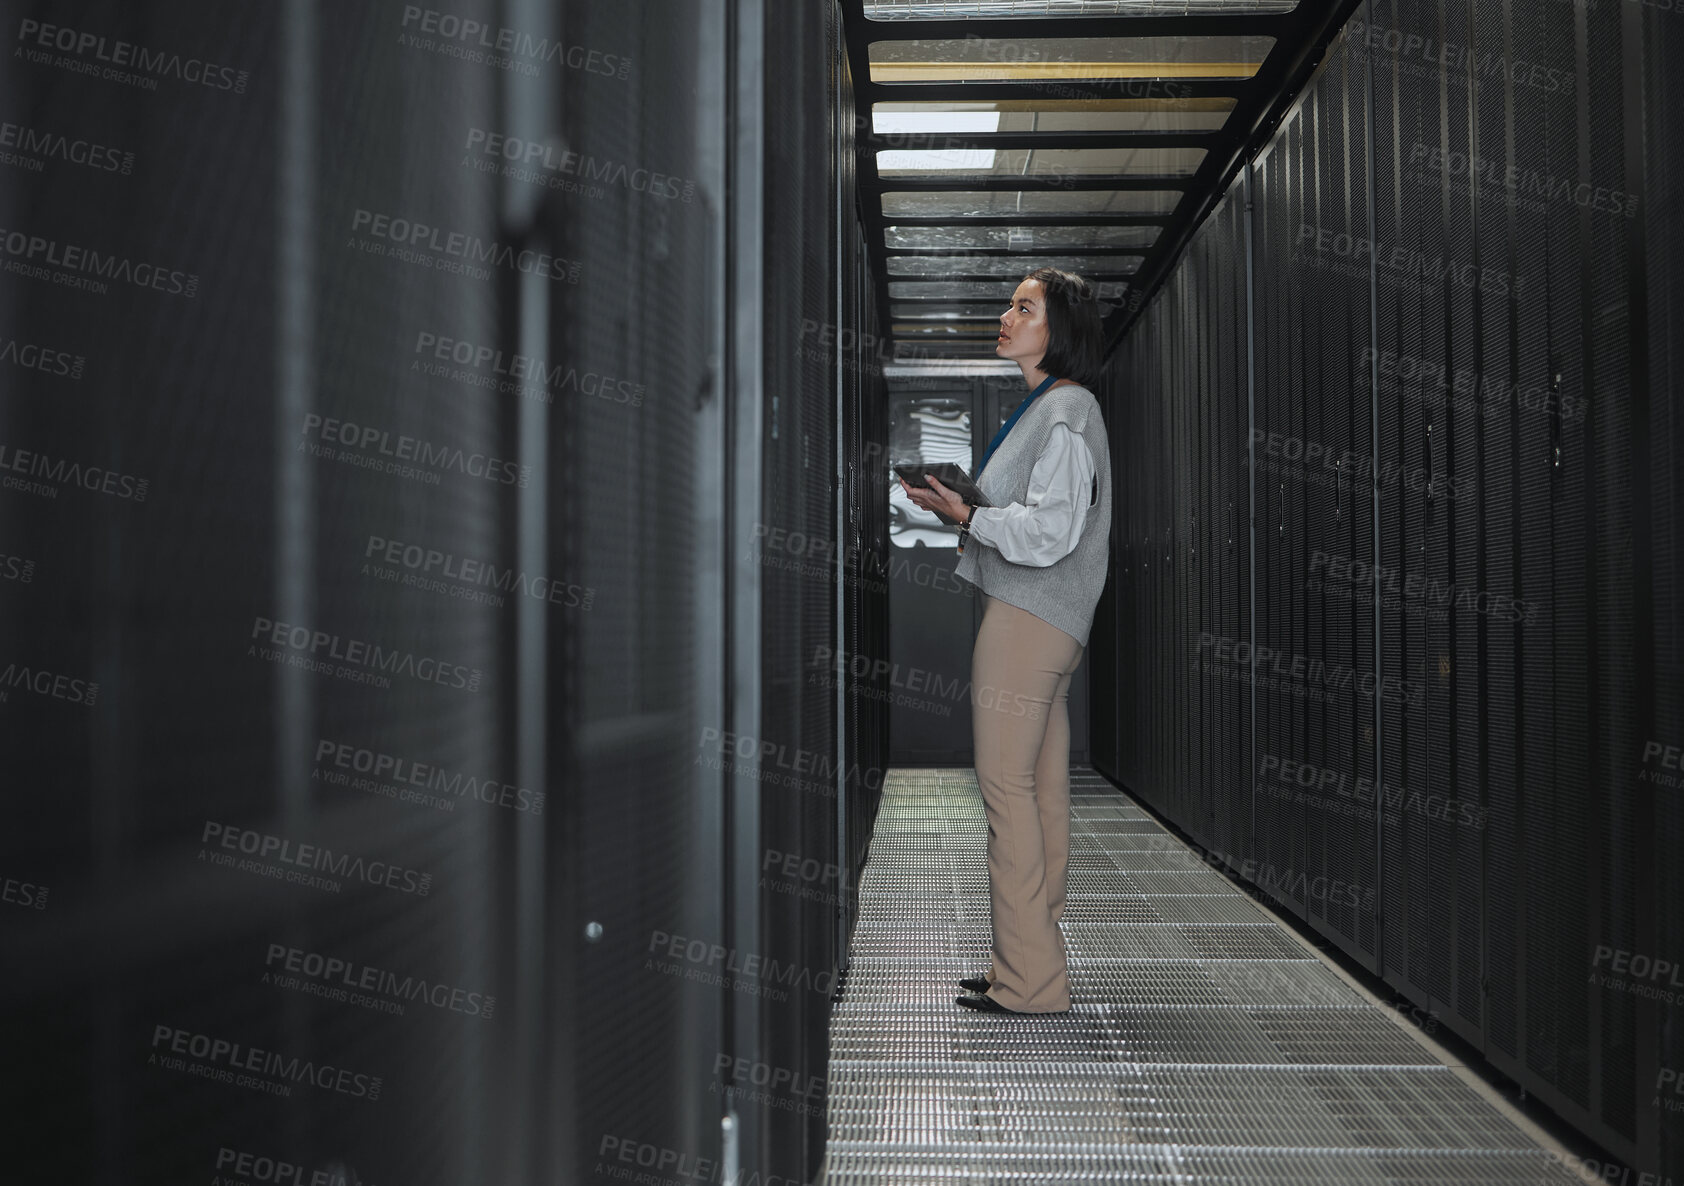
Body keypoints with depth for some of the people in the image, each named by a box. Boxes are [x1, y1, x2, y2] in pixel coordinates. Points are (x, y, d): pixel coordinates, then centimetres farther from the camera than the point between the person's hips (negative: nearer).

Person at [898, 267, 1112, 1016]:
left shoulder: (1065, 409, -10)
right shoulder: (1046, 407, 22)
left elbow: (1049, 530, -17)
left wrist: (964, 514, -12)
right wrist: (965, 504, 14)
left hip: (1029, 618, -10)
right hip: (1040, 620, 10)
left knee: (1007, 784, -9)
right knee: (1041, 788, 9)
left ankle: (1028, 980, -4)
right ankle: (1034, 965, 16)